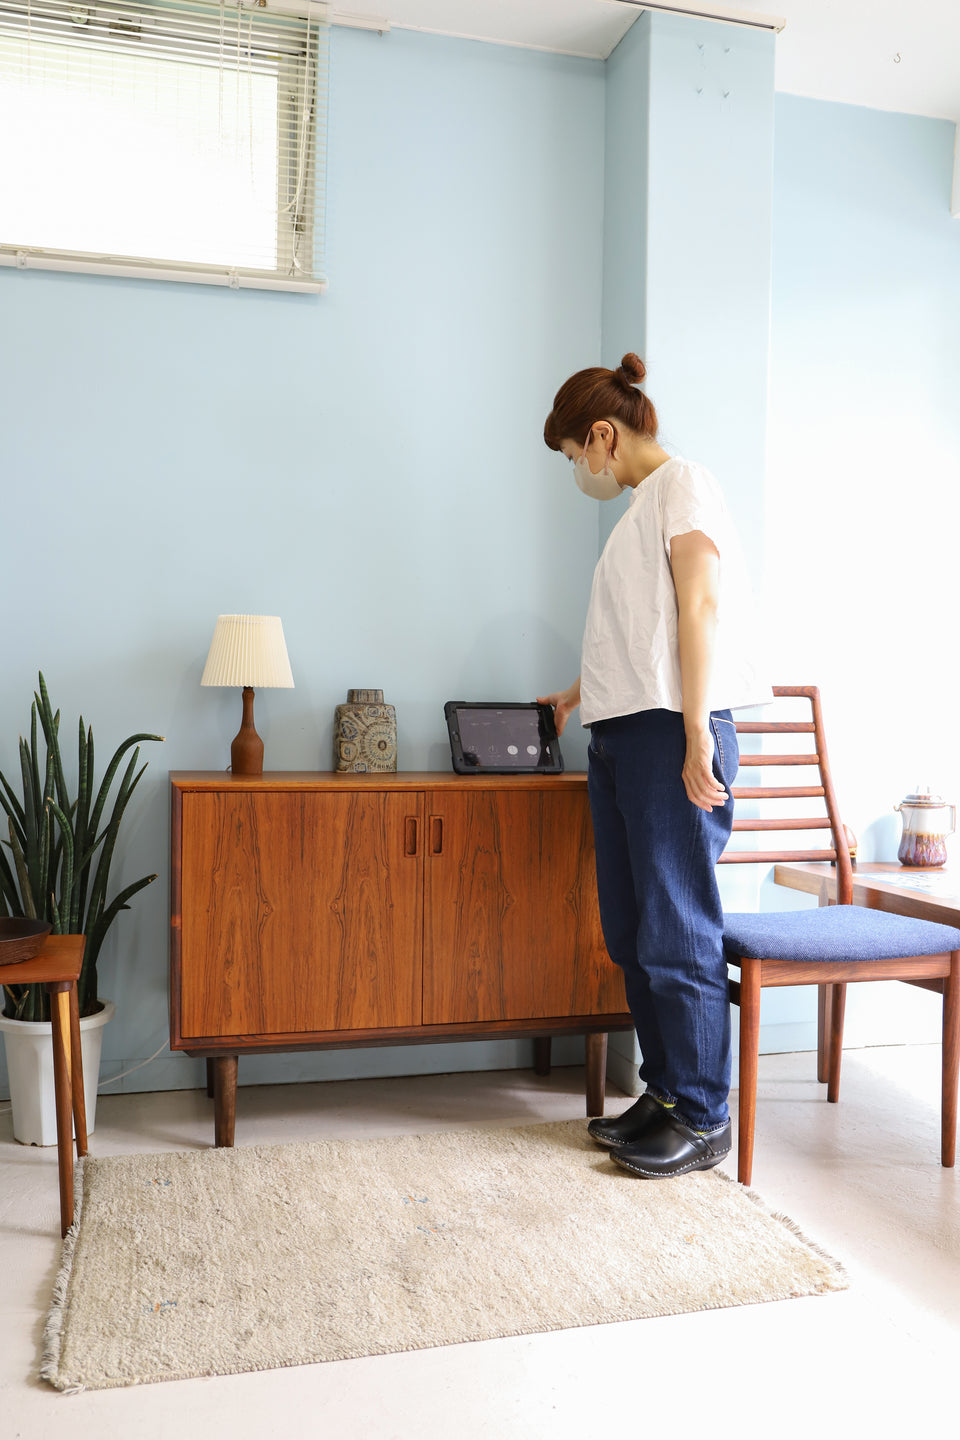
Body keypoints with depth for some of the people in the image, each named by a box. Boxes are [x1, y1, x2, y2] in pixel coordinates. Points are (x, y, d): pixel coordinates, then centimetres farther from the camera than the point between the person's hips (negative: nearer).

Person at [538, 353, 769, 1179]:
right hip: (621, 737, 9)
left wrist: (697, 737, -19)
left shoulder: (683, 485, -2)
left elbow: (699, 609, -12)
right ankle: (666, 1093, 21)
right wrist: (586, 689, 42)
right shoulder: (640, 507, 23)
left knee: (676, 932, -5)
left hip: (671, 735, -9)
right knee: (632, 934, 10)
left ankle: (704, 1120, 7)